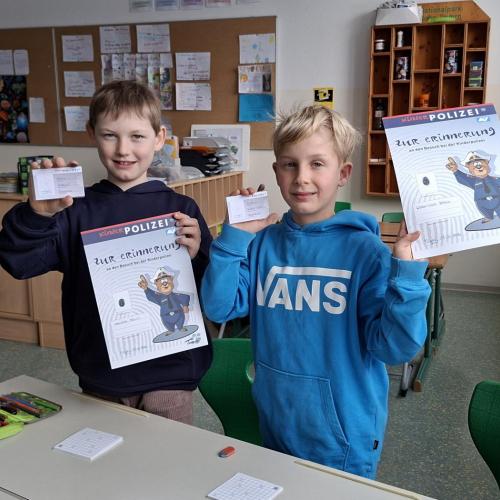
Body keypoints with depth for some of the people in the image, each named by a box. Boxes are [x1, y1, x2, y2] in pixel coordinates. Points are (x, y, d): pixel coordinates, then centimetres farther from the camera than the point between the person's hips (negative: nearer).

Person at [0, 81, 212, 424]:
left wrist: (197, 256, -23)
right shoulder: (76, 209, -1)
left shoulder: (181, 209, -5)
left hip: (168, 374, -2)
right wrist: (37, 213, -26)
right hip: (100, 376, 2)